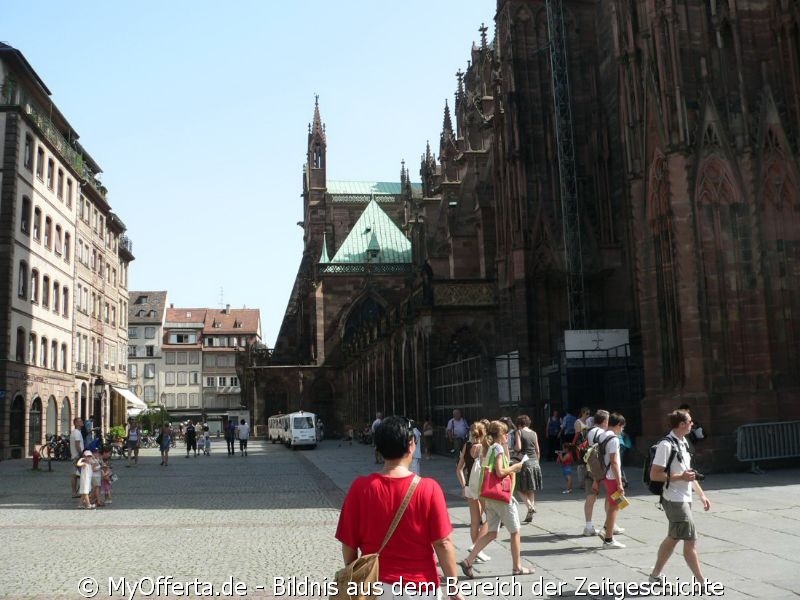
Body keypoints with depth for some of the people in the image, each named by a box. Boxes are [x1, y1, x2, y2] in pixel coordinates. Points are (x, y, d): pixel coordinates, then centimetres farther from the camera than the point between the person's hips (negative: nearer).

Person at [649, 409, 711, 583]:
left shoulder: (683, 443, 12)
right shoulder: (666, 445, -18)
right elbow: (654, 475, -20)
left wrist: (702, 495, 17)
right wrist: (680, 477, -21)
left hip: (684, 499, 9)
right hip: (674, 500, -9)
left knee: (673, 538, 15)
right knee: (691, 540, -4)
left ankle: (655, 575, 25)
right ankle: (701, 581, 6)